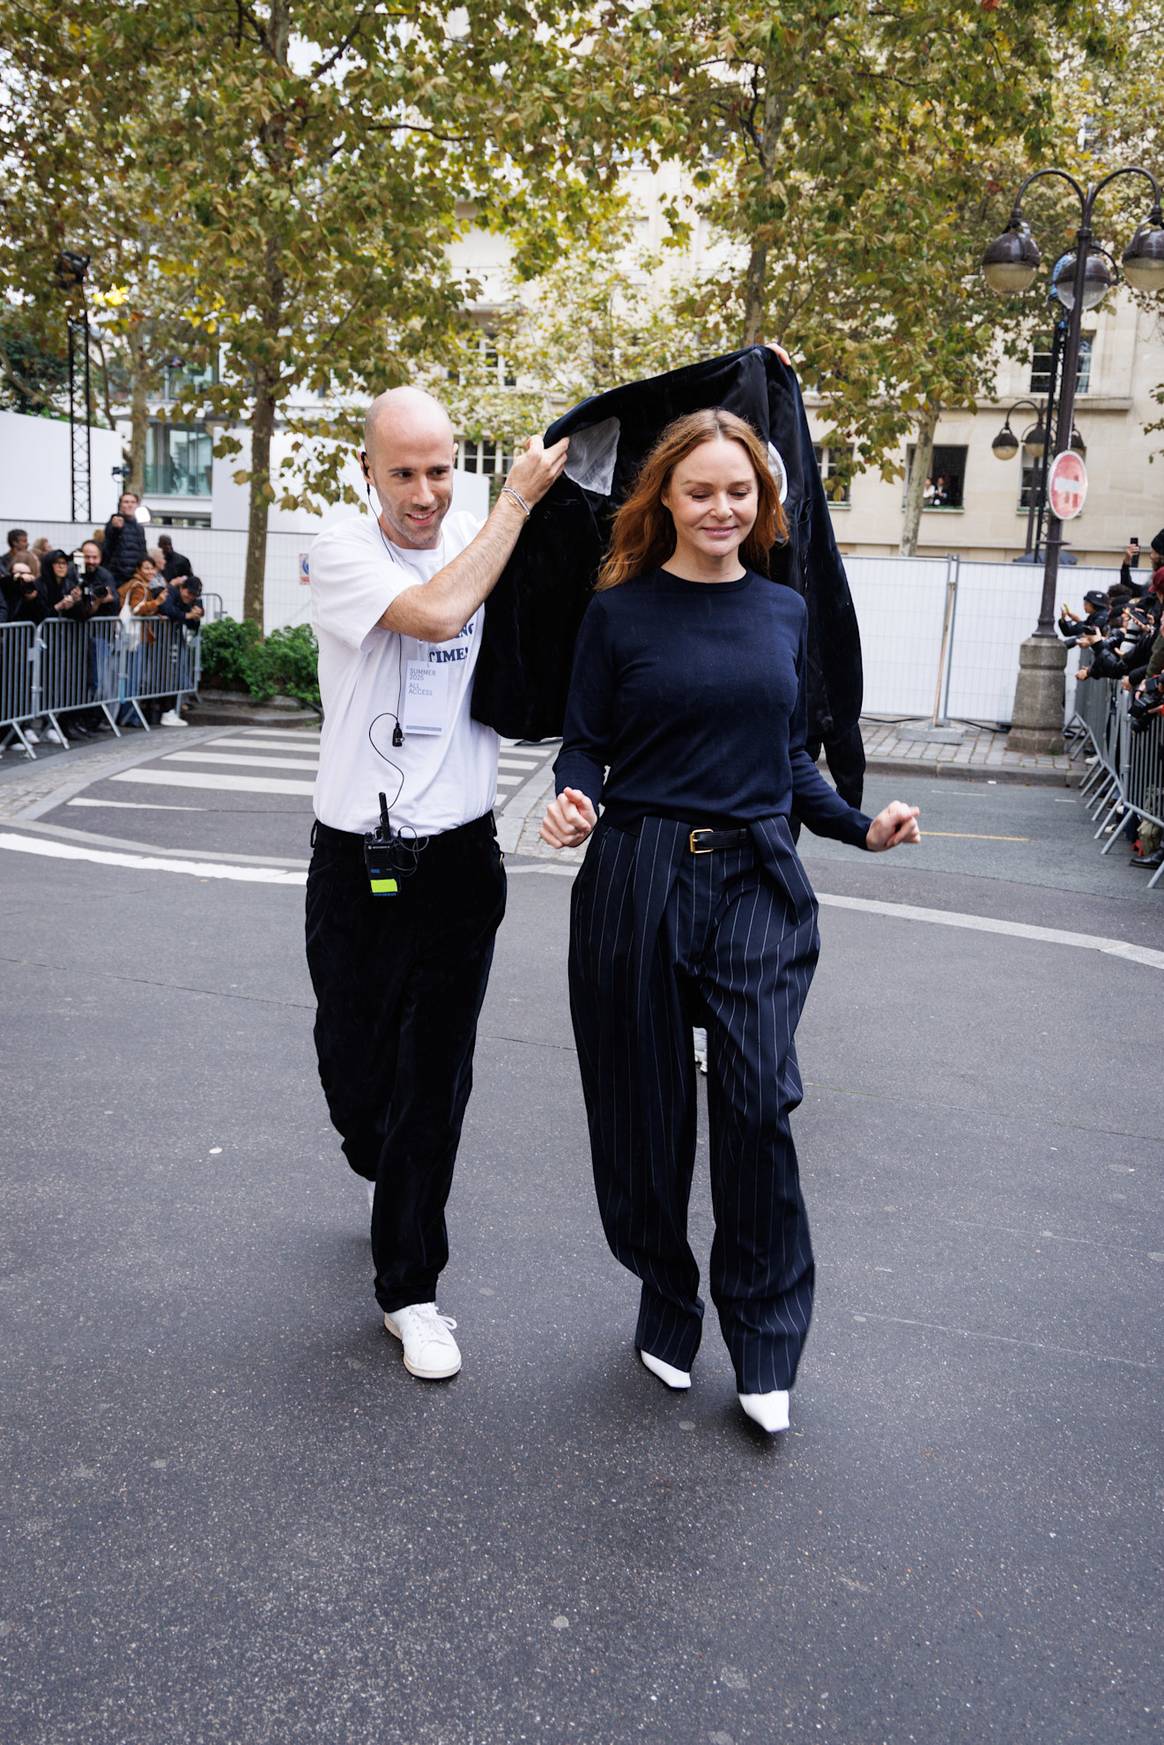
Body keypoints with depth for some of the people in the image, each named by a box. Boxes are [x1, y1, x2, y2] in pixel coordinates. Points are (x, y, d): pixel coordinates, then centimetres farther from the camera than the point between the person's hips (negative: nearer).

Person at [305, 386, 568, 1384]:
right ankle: (386, 1171, 47)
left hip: (460, 858, 2)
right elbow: (438, 613, -25)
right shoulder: (343, 555, -7)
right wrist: (517, 499, -16)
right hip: (359, 860, -1)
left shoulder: (487, 545, 5)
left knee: (437, 1077, 5)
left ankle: (410, 1285, 19)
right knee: (354, 1067, 11)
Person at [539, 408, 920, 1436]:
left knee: (759, 1107, -5)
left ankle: (765, 1346, 14)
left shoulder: (784, 612, 10)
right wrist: (574, 805, -18)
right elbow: (583, 746, 2)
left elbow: (792, 759, 16)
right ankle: (667, 1304, 31)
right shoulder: (620, 611, 0)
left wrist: (862, 828, 2)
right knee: (646, 1111, 6)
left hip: (760, 885, 2)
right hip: (639, 882, -1)